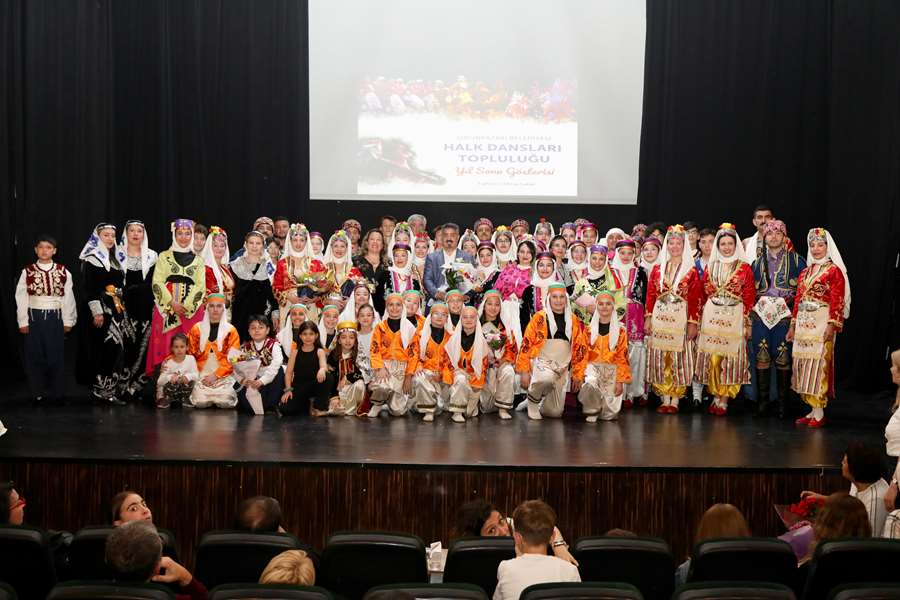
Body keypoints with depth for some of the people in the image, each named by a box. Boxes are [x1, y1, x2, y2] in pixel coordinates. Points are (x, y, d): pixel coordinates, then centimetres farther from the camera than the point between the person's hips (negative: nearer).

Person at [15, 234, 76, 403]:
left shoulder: (63, 272, 2)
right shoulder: (27, 272, 1)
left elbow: (68, 297, 3)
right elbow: (21, 298, 1)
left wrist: (68, 321, 0)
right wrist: (23, 321, -3)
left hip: (55, 317, 0)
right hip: (34, 317, 0)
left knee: (56, 355, 3)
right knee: (35, 355, 4)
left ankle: (57, 391, 12)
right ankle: (38, 392, 14)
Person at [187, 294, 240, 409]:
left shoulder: (231, 330, 3)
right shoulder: (197, 329, 7)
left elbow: (232, 359, -2)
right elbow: (191, 355, 9)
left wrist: (216, 375, -11)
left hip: (224, 376, -1)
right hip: (201, 375, 1)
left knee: (225, 402, -24)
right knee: (201, 402, -23)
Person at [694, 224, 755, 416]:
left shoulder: (744, 268, 2)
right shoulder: (711, 267, 12)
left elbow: (749, 297, 0)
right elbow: (703, 293, 12)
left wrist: (747, 323, -5)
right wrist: (699, 319, 6)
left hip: (734, 318, -3)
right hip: (711, 317, 3)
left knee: (730, 358, -3)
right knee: (712, 358, 0)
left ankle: (724, 400, 2)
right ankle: (716, 397, 10)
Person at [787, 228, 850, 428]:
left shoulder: (834, 270, -3)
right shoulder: (805, 272, 17)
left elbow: (837, 301, -9)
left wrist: (832, 326, -17)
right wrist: (793, 325, 15)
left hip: (821, 324, -7)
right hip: (803, 324, 7)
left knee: (818, 364, -7)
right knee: (804, 365, 6)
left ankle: (819, 413, -3)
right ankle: (812, 410, 13)